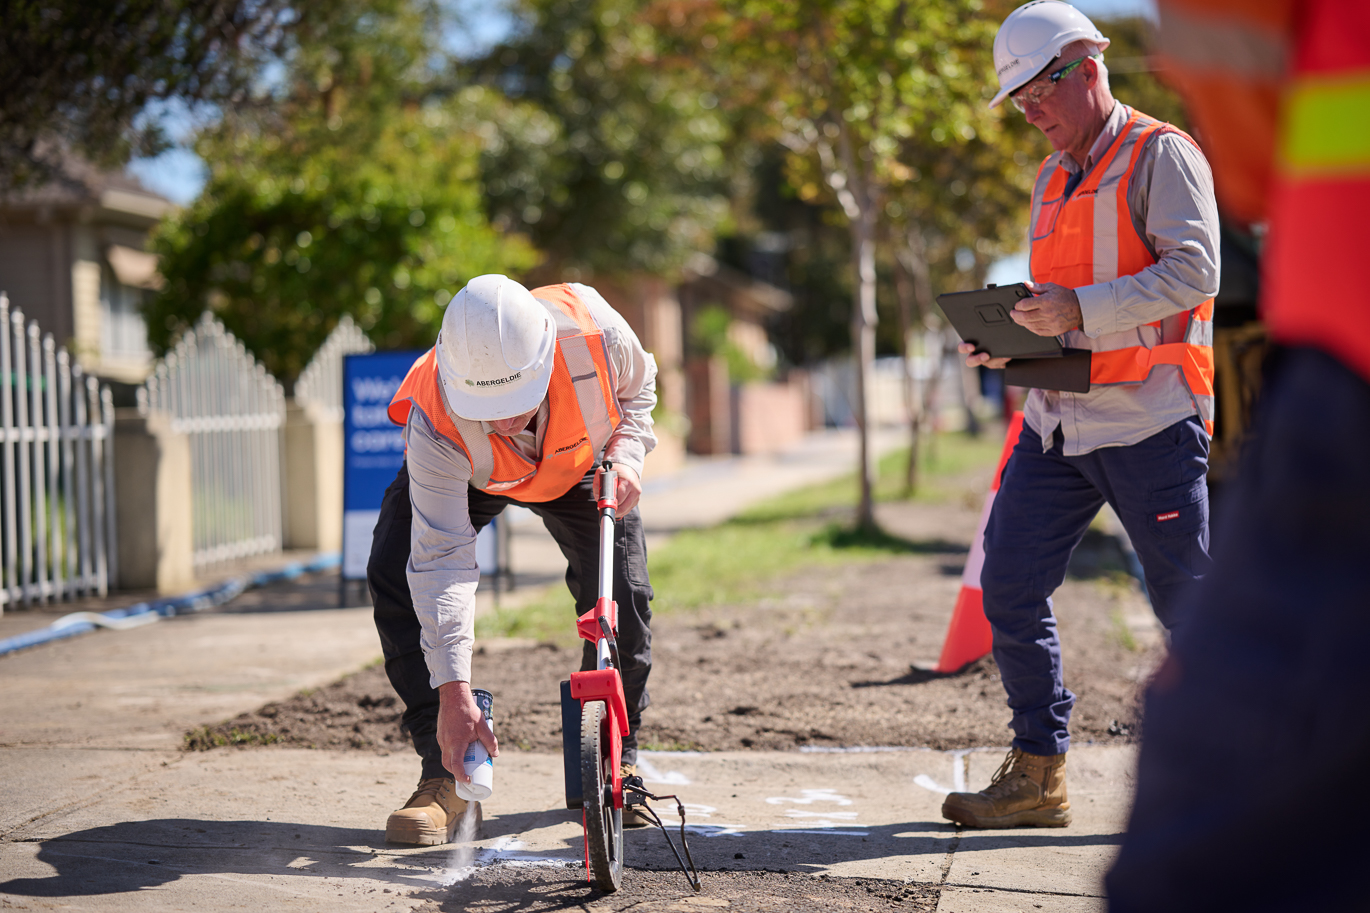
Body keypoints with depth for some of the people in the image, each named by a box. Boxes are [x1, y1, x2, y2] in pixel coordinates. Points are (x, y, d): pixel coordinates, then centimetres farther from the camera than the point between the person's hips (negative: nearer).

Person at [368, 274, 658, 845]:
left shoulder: (594, 332, -39)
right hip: (467, 475, -1)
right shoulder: (436, 424, -42)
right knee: (394, 577, -22)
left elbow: (638, 388, -11)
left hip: (579, 463, 1)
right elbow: (442, 561, -40)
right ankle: (446, 774, -11)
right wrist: (453, 693, -44)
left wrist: (627, 453, -30)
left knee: (623, 595, -17)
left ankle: (616, 758, 9)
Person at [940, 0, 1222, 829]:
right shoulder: (1053, 179, 21)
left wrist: (1082, 309, -26)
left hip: (1148, 418, -7)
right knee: (1011, 583, 1)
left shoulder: (1161, 154, -4)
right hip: (1058, 418, 8)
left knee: (1189, 601, -1)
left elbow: (1193, 271, -17)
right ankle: (1038, 775, 11)